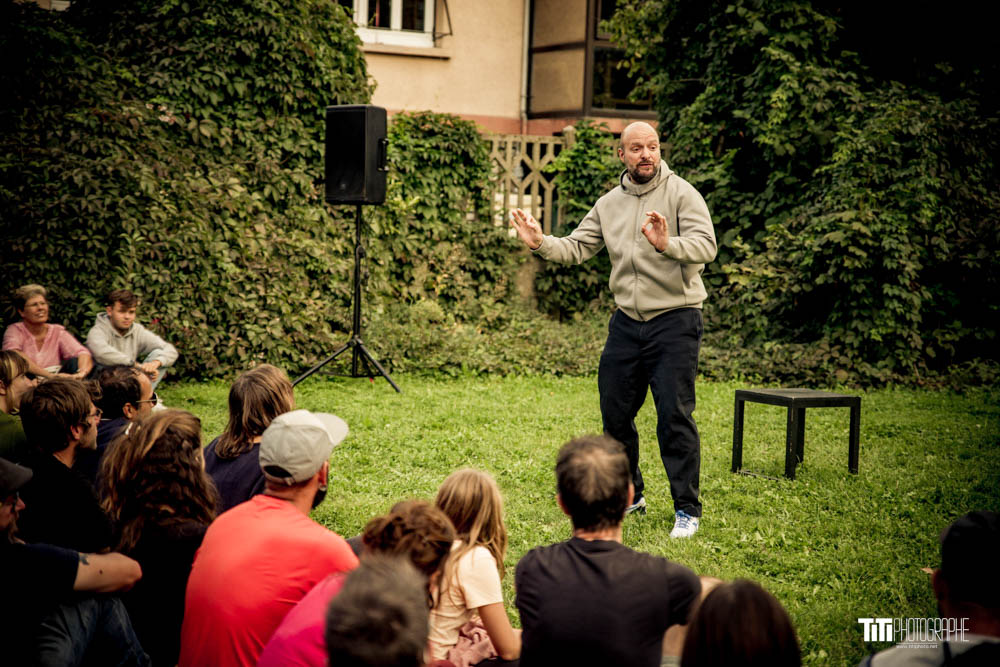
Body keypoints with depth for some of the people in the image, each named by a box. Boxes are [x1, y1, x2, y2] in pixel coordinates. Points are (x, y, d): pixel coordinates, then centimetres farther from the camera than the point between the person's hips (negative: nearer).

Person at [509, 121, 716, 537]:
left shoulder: (681, 193, -7)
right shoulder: (609, 204, 10)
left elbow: (706, 246, -20)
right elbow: (576, 248, 9)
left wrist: (668, 245, -38)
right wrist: (541, 244, -9)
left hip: (674, 319, -6)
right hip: (626, 320, 6)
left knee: (674, 416, -8)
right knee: (615, 413, 11)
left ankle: (687, 510, 3)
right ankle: (629, 495, 30)